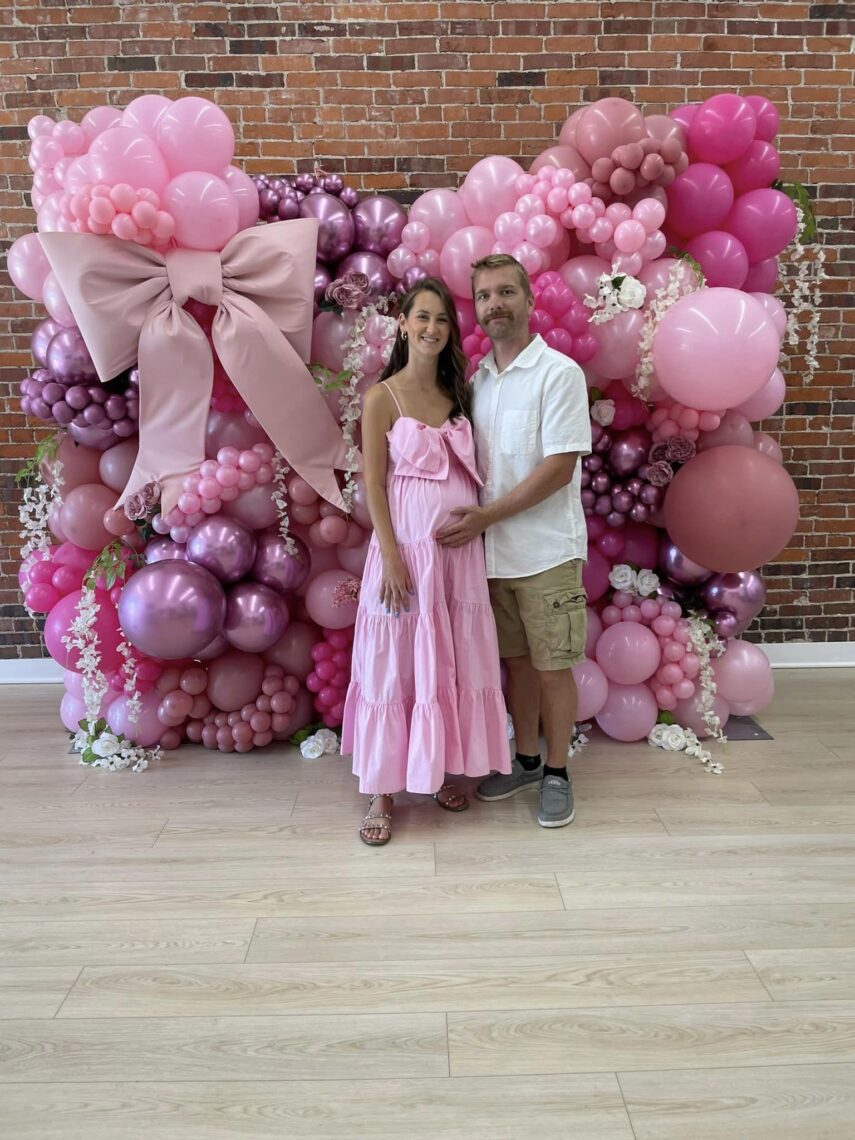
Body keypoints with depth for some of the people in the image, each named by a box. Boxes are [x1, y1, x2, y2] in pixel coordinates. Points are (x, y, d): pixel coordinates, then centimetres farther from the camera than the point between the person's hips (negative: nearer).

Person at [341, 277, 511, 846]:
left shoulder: (457, 393, 11)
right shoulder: (383, 397, -4)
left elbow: (470, 472, 12)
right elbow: (373, 484, -8)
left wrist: (477, 526, 1)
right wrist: (392, 558, -14)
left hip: (462, 546, 5)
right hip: (408, 544, -5)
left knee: (454, 662, 12)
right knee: (395, 665, 3)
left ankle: (440, 769, 29)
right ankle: (383, 792, 14)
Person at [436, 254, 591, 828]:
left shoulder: (559, 372, -9)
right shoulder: (477, 379, 9)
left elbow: (559, 468, -16)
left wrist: (487, 515, -17)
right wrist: (473, 520, 0)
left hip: (546, 550, -5)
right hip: (493, 550, 6)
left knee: (553, 668, 4)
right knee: (516, 660, 16)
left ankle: (557, 773, 20)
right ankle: (526, 760, 31)